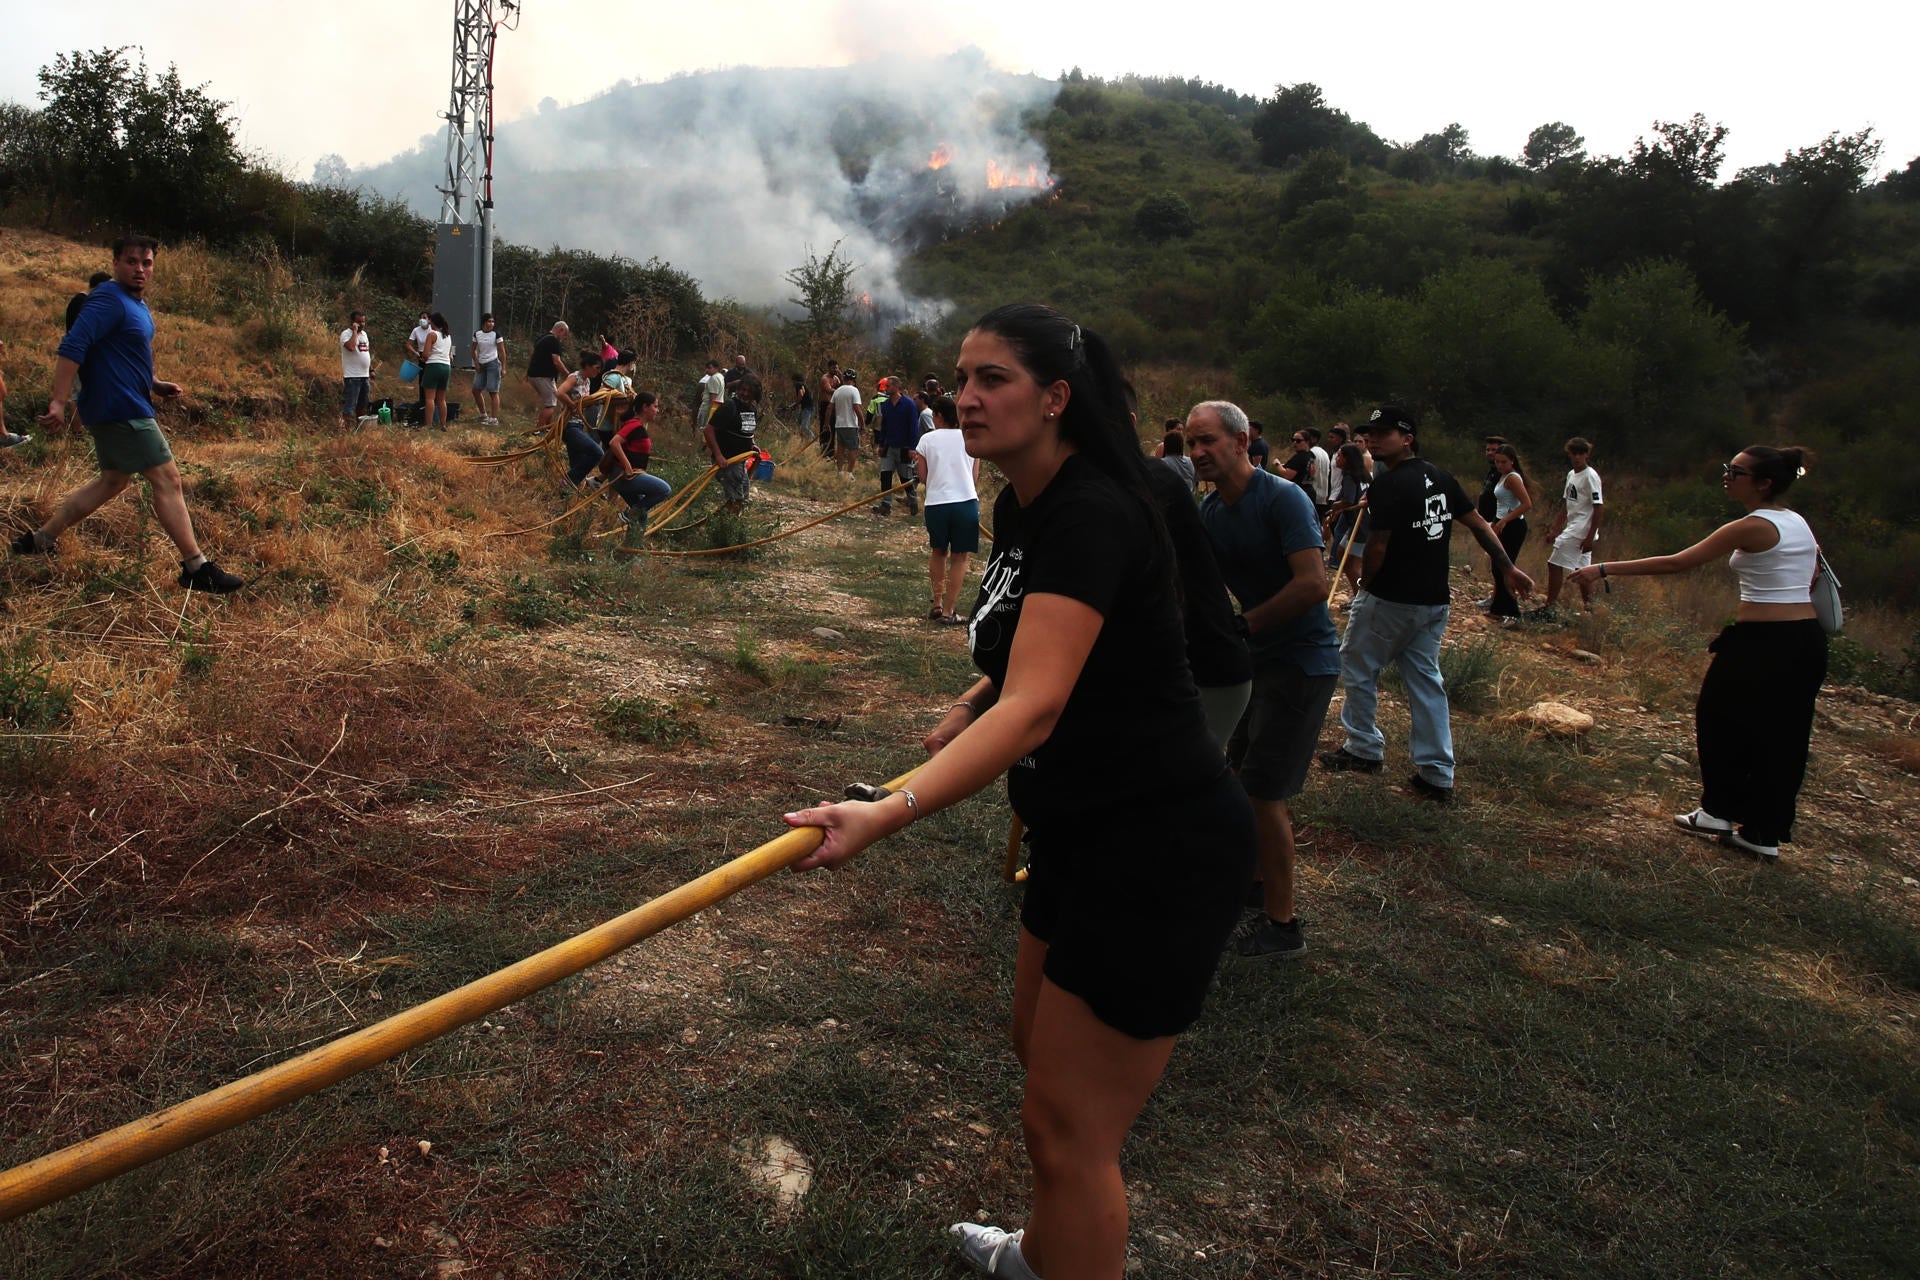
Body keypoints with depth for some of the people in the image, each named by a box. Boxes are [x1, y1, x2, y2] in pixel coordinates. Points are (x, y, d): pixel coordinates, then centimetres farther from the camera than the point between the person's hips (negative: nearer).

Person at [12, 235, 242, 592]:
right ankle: (196, 568, -8)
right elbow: (72, 348, -23)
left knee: (114, 480, 19)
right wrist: (59, 402, -28)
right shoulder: (109, 300, -15)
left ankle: (39, 539, 26)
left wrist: (155, 384, 15)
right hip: (121, 411, -11)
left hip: (127, 407, 11)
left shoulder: (136, 302, 16)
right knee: (166, 478, -10)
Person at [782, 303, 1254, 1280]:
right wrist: (971, 706, 7)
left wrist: (887, 814, -45)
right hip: (1087, 832, 10)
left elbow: (1035, 710, -36)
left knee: (1067, 1125, 1)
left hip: (1161, 852, -10)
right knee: (1039, 1052, 26)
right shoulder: (1021, 507, 6)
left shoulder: (1091, 516, -24)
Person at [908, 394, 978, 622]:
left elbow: (923, 476, 6)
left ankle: (936, 604, 23)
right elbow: (975, 476, 9)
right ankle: (948, 611, 5)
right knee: (959, 556, 7)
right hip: (966, 501, -1)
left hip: (936, 503, 1)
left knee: (938, 552, 22)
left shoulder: (927, 439, 6)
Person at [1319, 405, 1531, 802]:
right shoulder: (1440, 477, 7)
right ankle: (1437, 774, 11)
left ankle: (1364, 749, 19)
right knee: (1426, 679, 10)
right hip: (1434, 601, 8)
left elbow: (1378, 547, -19)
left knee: (1357, 668, 10)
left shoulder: (1387, 484, -17)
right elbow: (1479, 524, 11)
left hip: (1390, 600, -8)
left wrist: (1365, 586, -2)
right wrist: (1508, 569, 18)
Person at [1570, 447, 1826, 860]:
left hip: (1763, 642, -8)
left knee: (1719, 719, 12)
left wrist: (1605, 569, -18)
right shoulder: (1798, 523, 11)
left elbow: (1677, 563, -18)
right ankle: (1765, 834, 18)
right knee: (1782, 736, 12)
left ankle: (1718, 811, 23)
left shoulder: (1753, 527, -14)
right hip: (1808, 640, 8)